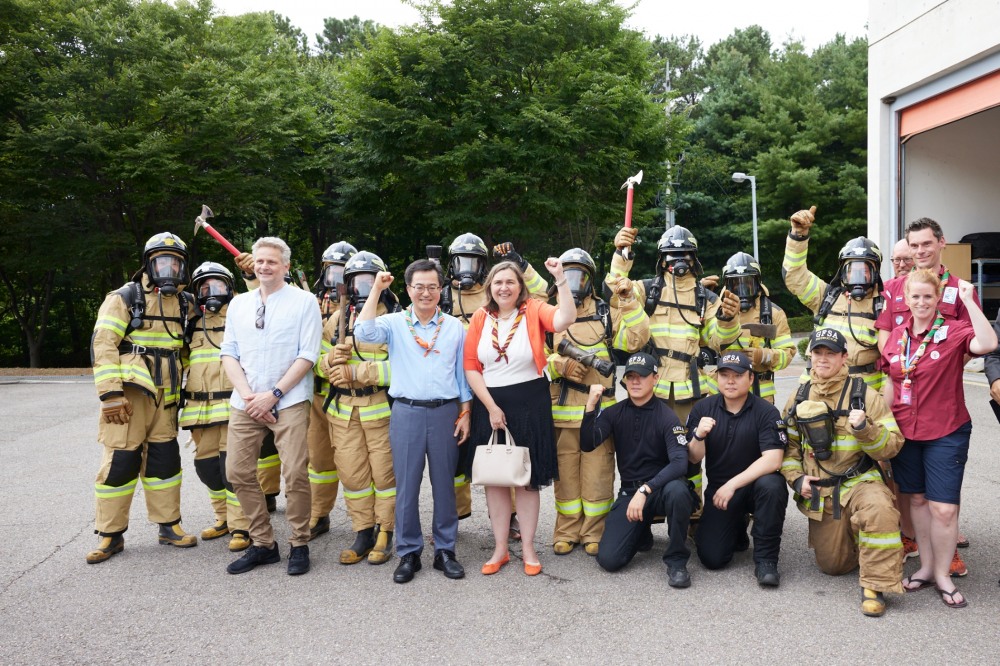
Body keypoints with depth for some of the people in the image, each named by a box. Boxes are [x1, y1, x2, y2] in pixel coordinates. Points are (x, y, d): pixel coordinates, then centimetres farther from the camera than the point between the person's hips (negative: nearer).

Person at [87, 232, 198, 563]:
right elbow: (103, 345, -11)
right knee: (120, 461, -3)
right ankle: (110, 535, 9)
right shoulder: (125, 297, -5)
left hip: (166, 396, 5)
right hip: (129, 392, -5)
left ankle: (168, 525, 21)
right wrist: (110, 393, -18)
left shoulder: (185, 303, 11)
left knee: (165, 458, 10)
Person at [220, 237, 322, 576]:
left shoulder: (304, 301, -1)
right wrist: (247, 394, -6)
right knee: (238, 473, 4)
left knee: (295, 474, -7)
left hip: (288, 402, -5)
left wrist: (273, 394, -12)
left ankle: (299, 545, 11)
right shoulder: (238, 304, 13)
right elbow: (229, 354, 10)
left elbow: (307, 355, -6)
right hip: (245, 404, 5)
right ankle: (262, 544, 19)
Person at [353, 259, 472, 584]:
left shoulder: (454, 326, 7)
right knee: (406, 484, 4)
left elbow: (463, 374, 10)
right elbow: (363, 333, -16)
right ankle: (408, 553, 16)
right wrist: (376, 289, -13)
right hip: (406, 412, -1)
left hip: (445, 412, 1)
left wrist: (465, 414, 5)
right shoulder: (394, 323, 3)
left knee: (444, 483, 8)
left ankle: (445, 549, 20)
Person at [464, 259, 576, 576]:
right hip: (488, 404, 2)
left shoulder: (533, 311, -6)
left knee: (527, 478, 6)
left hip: (529, 404, -2)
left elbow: (564, 320, -27)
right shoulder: (480, 317, 0)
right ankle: (500, 548, 22)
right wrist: (491, 407, -9)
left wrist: (561, 279, -33)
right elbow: (470, 366, -3)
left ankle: (528, 548, 20)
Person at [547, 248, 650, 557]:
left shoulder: (606, 314, 10)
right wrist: (560, 366, -14)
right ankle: (567, 532, 19)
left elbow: (636, 338, -4)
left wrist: (629, 301, -9)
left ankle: (594, 533, 15)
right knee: (566, 472, 6)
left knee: (597, 472, 2)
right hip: (562, 410, 1)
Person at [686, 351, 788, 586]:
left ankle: (765, 559, -17)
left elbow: (773, 459, -23)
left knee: (771, 485, -37)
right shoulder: (703, 408, -2)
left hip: (754, 484, -2)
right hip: (718, 489, 2)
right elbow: (694, 459, -2)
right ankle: (738, 527, 25)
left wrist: (733, 484, -28)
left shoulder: (766, 411, -12)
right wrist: (699, 436, -24)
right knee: (712, 558, -11)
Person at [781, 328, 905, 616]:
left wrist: (864, 429, -29)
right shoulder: (799, 398, 5)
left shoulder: (864, 394, -5)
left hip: (860, 481, -3)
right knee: (832, 565, 6)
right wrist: (797, 478, -2)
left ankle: (875, 585, -22)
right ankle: (849, 538, 40)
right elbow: (788, 446, 14)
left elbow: (891, 446, -11)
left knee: (879, 509, -38)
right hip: (819, 492, 3)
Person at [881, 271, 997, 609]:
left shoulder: (953, 331, -9)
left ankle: (942, 574, 16)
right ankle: (926, 566, 29)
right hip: (905, 431, 4)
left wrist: (969, 302, -28)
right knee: (917, 499, 14)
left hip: (946, 432, -4)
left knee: (944, 507, -4)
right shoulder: (896, 336, 4)